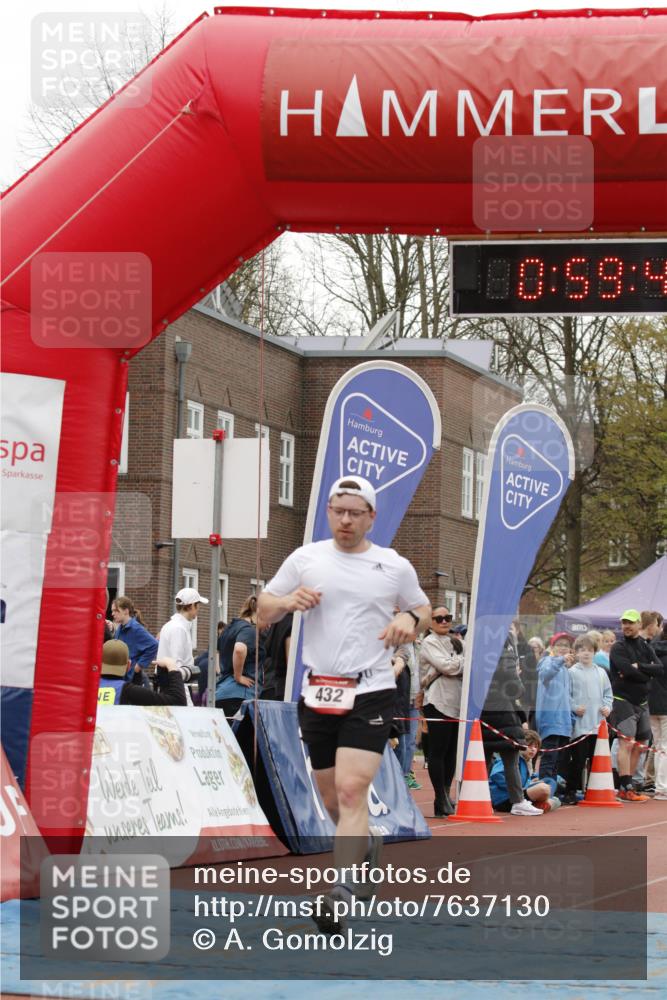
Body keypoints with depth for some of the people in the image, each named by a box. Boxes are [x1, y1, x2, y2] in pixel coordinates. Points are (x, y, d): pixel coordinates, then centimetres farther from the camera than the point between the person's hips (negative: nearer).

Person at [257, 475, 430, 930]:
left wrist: (410, 620, -5)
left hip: (371, 693, -3)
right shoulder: (305, 558, 7)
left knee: (351, 790, -18)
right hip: (318, 695, 3)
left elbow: (424, 608, 19)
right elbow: (264, 609, 12)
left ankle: (342, 890, -21)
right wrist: (288, 601, -10)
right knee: (332, 798, 11)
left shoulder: (395, 566, 5)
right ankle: (364, 846, 41)